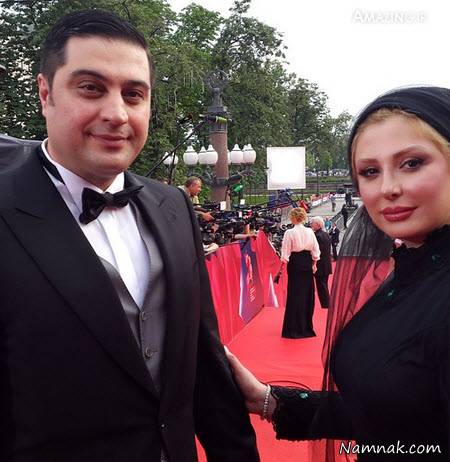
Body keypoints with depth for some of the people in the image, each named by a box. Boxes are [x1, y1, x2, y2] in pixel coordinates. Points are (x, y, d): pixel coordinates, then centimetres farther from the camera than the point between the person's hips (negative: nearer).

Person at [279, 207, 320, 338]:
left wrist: (283, 264, 1)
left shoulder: (289, 233, -13)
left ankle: (295, 328, 9)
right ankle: (307, 326, 23)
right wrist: (314, 264, 17)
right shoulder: (310, 231, 0)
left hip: (295, 264, -4)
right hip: (307, 263, 4)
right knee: (307, 293, 13)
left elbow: (285, 253, -11)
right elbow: (315, 250, 6)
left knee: (295, 294, 4)